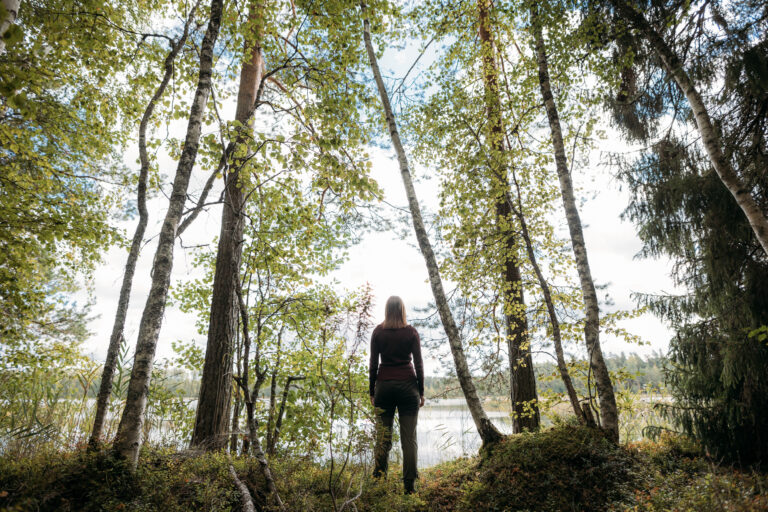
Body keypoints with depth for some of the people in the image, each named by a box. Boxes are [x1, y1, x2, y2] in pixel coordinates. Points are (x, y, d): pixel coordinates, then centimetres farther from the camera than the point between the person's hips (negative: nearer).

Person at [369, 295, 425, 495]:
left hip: (384, 385, 1)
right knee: (409, 437, 2)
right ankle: (409, 486, 3)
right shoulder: (411, 332, 0)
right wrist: (421, 392, 7)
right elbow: (418, 364, -1)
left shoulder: (378, 331, 1)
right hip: (408, 384, -1)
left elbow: (373, 364, 1)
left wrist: (372, 392, 8)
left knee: (382, 436, 7)